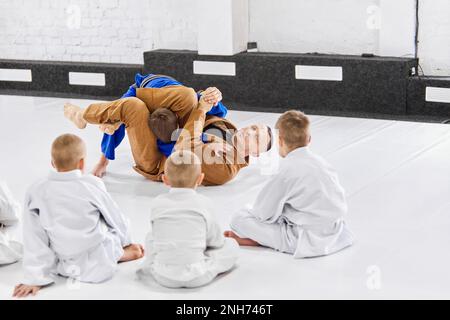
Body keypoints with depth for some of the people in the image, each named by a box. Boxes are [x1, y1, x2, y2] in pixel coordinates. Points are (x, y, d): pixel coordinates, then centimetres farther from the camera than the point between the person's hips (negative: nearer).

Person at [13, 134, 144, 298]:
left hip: (63, 266, 2)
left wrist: (33, 278, 0)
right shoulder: (92, 185, -13)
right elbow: (116, 218, 2)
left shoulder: (36, 191, -9)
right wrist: (126, 241, 23)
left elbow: (33, 240, -6)